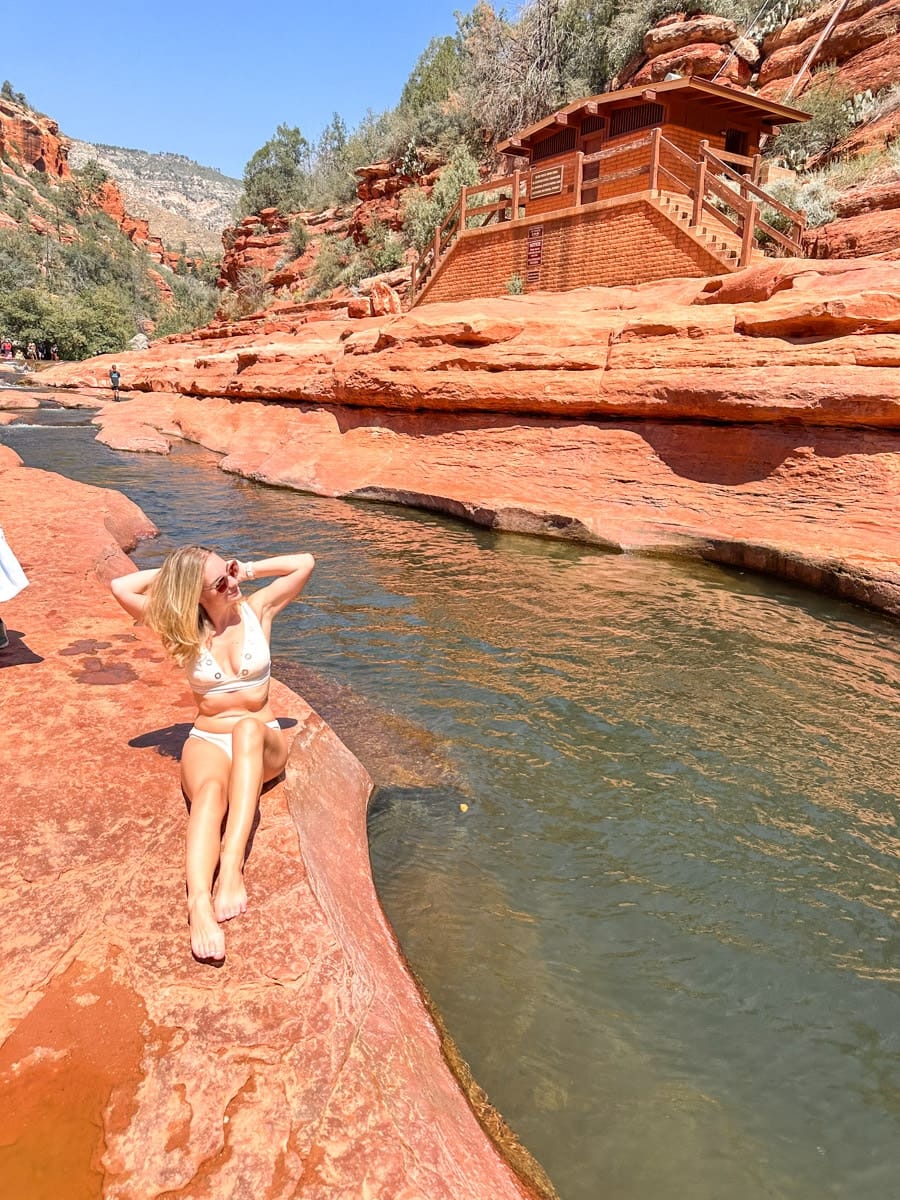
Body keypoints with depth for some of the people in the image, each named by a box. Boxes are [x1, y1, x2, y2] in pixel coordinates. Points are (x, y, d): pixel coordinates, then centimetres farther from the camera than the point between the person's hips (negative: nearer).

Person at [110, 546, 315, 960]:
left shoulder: (258, 609, -1)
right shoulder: (185, 627, 0)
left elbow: (305, 563, -5)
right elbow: (120, 587, -7)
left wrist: (247, 568, -3)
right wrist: (169, 574, -3)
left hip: (263, 744, 0)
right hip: (207, 742, 0)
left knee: (248, 726, -38)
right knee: (211, 789, -36)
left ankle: (232, 865, -50)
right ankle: (199, 902, -59)